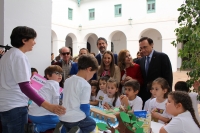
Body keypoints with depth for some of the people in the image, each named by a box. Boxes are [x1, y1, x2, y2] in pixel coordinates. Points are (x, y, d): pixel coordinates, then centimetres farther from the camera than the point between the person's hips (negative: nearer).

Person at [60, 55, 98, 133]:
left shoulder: (67, 80, 7)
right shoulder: (86, 85, -15)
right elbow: (84, 107, -14)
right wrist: (86, 117, 6)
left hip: (62, 118, 7)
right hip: (76, 120, -7)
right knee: (92, 124, 19)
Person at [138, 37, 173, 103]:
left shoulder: (162, 57, -6)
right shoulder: (141, 60, 11)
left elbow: (168, 77, -8)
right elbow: (142, 79, 13)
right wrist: (140, 95, 5)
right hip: (145, 96, 5)